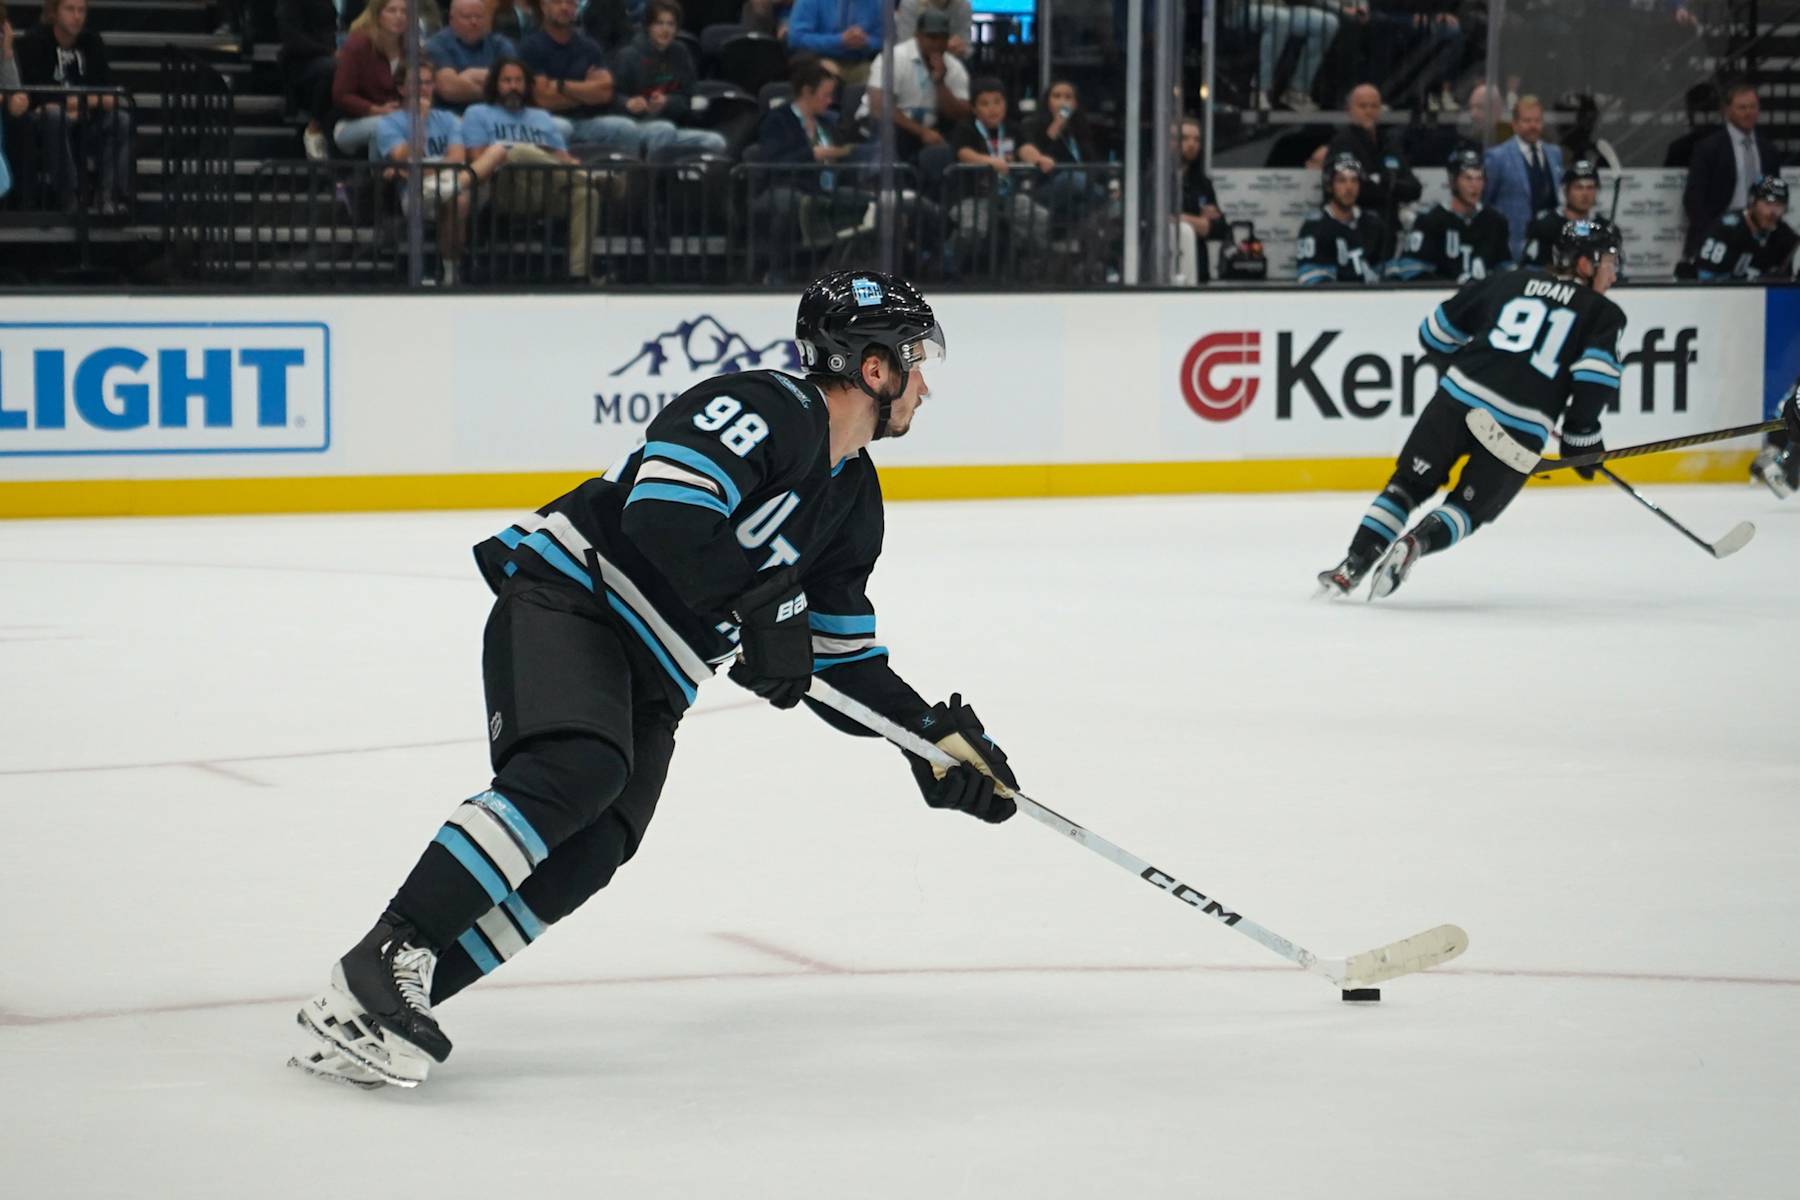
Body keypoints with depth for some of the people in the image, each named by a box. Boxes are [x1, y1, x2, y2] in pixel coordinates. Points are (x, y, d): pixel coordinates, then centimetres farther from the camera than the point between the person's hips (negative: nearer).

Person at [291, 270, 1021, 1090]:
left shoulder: (853, 504, 17)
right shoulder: (767, 410, -12)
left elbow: (842, 662, 21)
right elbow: (663, 511, -26)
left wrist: (936, 735, 12)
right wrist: (758, 604, -23)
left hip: (651, 678, 9)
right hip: (565, 599, -9)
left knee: (586, 856, -12)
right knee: (578, 767, -34)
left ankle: (376, 1004, -14)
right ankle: (381, 961, -34)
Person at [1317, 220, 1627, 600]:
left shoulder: (1509, 282, 20)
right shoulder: (1604, 314, 10)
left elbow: (1437, 332, 21)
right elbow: (1596, 377, -6)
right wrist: (1581, 437, 4)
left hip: (1458, 398, 2)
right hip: (1520, 430, -2)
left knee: (1409, 485, 15)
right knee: (1468, 509, 12)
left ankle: (1353, 564, 1)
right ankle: (1415, 542, -18)